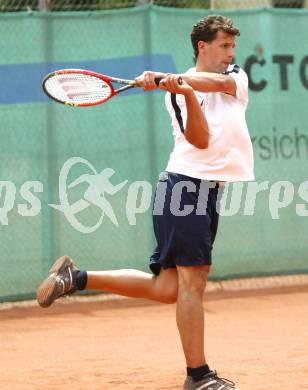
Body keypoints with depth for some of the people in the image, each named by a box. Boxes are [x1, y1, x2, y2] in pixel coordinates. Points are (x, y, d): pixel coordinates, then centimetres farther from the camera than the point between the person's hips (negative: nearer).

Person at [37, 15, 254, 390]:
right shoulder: (178, 93, 0)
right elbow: (200, 139, -15)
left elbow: (219, 82, -11)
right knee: (192, 281, -9)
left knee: (166, 287, 5)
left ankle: (74, 277, 15)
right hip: (186, 185, -7)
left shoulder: (237, 77, 14)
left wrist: (177, 78, -25)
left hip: (207, 192, 7)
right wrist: (183, 90, -28)